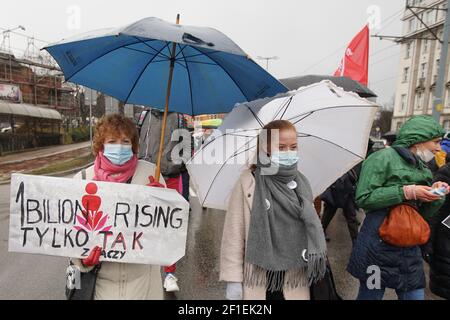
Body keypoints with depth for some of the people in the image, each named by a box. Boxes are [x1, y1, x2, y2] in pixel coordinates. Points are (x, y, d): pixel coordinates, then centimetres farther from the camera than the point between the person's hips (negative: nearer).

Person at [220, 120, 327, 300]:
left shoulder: (302, 184, 4)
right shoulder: (248, 182, -10)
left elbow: (312, 228, 10)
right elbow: (234, 231, -10)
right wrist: (233, 278, -11)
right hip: (258, 279, -3)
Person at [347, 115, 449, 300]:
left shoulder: (423, 169, 13)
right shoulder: (384, 158, -11)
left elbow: (423, 213, 17)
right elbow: (363, 198, -19)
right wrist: (407, 191, -19)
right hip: (378, 248, -7)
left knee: (415, 294, 14)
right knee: (370, 294, 8)